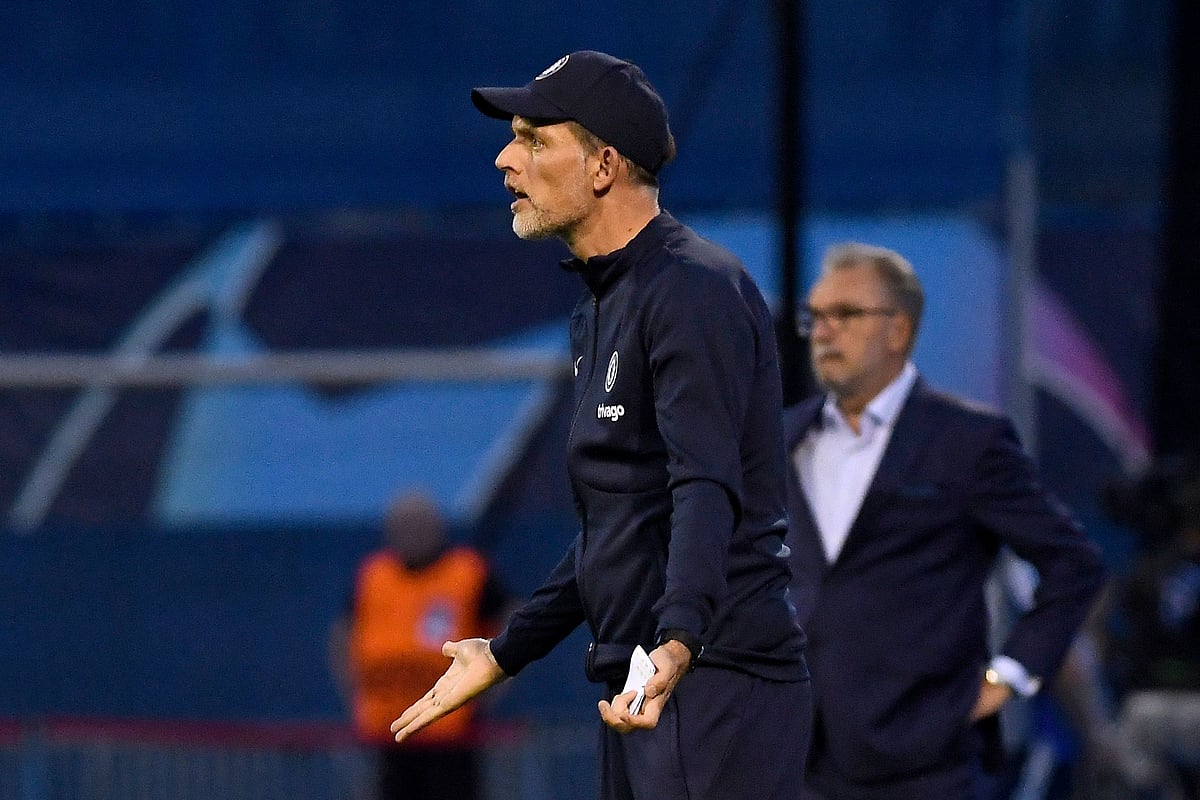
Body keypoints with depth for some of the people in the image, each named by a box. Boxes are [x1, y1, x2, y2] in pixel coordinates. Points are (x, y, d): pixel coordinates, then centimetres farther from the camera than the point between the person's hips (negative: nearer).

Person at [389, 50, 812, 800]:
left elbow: (707, 487, -26)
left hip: (714, 686, -10)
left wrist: (679, 640, -40)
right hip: (634, 685, 10)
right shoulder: (600, 310, 20)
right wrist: (505, 654, 29)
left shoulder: (696, 289, -13)